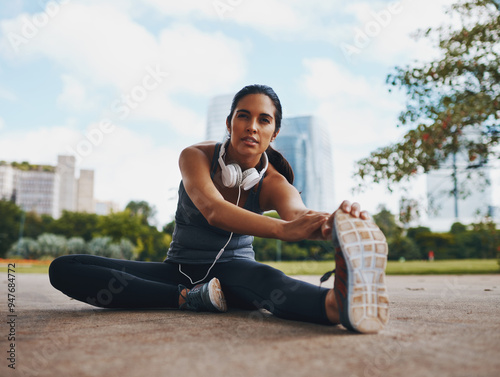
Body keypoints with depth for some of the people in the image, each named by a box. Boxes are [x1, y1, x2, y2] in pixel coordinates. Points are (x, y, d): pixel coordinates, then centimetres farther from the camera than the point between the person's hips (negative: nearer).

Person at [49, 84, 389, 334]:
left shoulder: (274, 183, -12)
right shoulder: (196, 157, -14)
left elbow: (298, 212, -36)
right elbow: (213, 211, -36)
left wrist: (332, 223, -63)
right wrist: (282, 229, -56)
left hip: (232, 268, -1)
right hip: (179, 269, 2)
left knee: (266, 278, -42)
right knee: (64, 269, -20)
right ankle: (190, 298, -31)